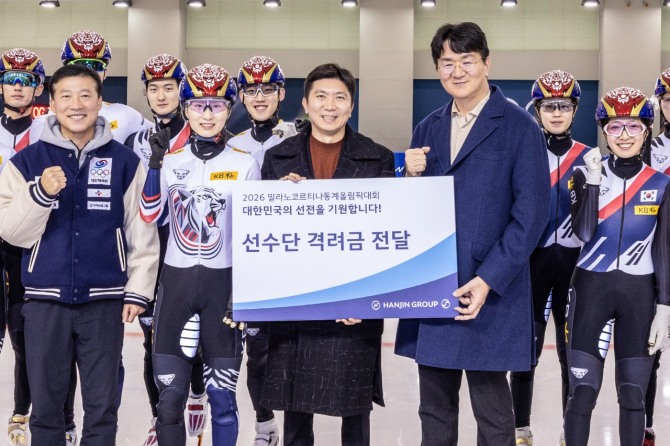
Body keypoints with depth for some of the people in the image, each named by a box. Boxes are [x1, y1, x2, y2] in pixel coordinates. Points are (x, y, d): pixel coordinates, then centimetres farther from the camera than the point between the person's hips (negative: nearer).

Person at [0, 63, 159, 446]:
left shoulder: (125, 163, 3)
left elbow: (143, 233, 4)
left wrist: (138, 291, -1)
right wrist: (40, 194, -18)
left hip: (105, 300, 0)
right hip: (46, 300, 1)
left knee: (102, 405, 6)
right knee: (46, 404, 8)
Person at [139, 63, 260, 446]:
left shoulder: (245, 164, -1)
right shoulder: (172, 160, 4)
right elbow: (149, 216, -9)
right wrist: (155, 162, -20)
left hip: (225, 283, -1)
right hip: (176, 281, 2)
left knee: (222, 394, 2)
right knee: (170, 392, 2)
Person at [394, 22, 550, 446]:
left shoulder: (520, 127, -5)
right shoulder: (428, 129, 13)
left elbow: (532, 213, -10)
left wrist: (487, 281, -16)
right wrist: (411, 177, -7)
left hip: (489, 290, -5)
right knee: (434, 410, 12)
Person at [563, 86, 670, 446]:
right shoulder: (585, 174, 0)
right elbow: (583, 233, -13)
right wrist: (593, 180, -17)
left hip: (639, 295, 1)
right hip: (591, 290, -1)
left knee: (633, 395, 5)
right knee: (583, 392, -2)